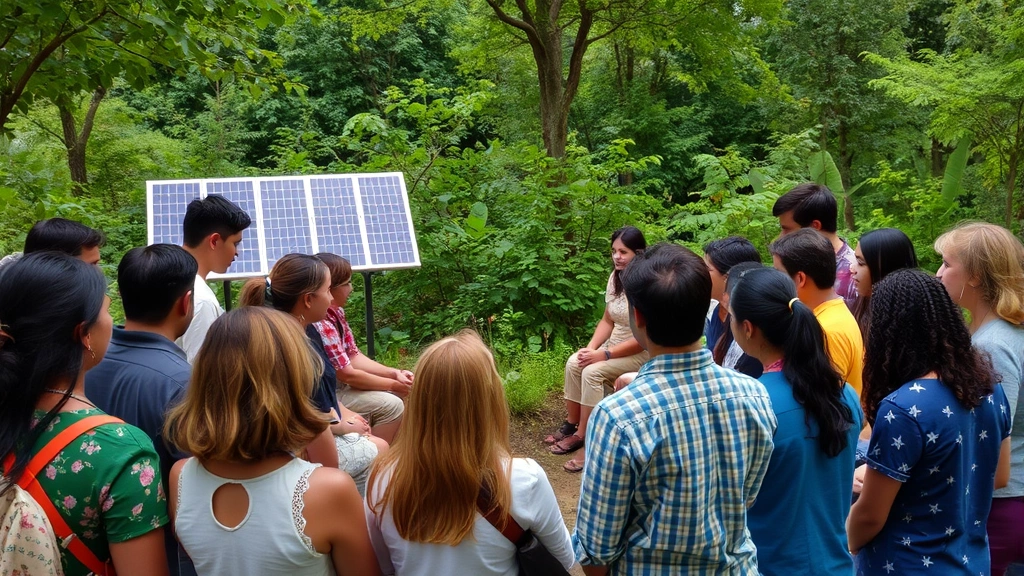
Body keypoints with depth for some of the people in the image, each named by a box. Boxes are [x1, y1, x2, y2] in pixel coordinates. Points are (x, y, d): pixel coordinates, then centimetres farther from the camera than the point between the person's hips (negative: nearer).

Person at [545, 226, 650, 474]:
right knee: (574, 363, -11)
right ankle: (572, 424, 2)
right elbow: (607, 320, 8)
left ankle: (583, 435, -13)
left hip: (642, 352, -7)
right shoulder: (615, 277, 1)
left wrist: (604, 354, -22)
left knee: (593, 371, -24)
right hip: (614, 344, 7)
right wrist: (591, 348, -8)